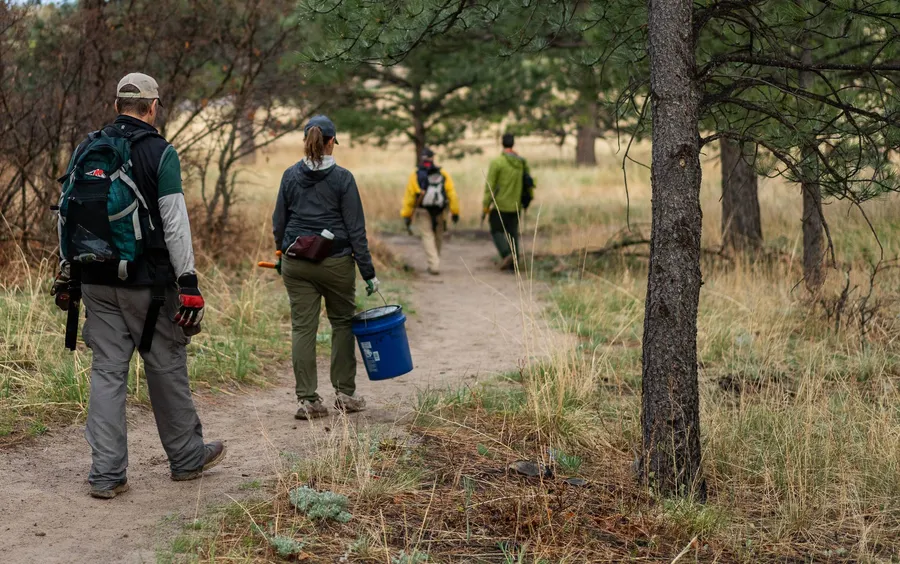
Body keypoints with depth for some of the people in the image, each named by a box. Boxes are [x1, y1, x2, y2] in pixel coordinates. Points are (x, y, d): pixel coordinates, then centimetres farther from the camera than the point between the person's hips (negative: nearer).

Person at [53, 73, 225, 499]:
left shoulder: (87, 150, 9)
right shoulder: (159, 152, -9)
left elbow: (66, 215, 12)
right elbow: (175, 223, -13)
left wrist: (68, 274, 18)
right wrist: (188, 282, -11)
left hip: (96, 282, 5)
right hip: (146, 283, -5)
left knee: (107, 371, 7)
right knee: (166, 367, 9)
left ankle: (106, 474, 6)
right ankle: (186, 456, 24)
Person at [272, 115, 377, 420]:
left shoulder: (290, 175, 1)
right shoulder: (342, 178, -7)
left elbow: (279, 222, 7)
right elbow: (356, 229, -7)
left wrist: (282, 255, 23)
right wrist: (368, 273, -3)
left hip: (296, 263, 2)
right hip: (336, 262, -2)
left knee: (302, 328, 4)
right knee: (343, 323, 14)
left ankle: (306, 399, 2)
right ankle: (345, 393, 18)